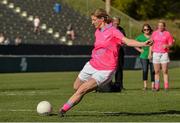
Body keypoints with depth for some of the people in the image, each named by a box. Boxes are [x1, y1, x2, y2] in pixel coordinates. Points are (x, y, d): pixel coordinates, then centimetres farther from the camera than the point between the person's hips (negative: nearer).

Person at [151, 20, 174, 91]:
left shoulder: (167, 34, 2)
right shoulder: (154, 33, 10)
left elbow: (171, 44, 2)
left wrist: (167, 46, -19)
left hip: (164, 53, -2)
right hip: (156, 53, 2)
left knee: (165, 71, -6)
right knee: (157, 72, 3)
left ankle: (166, 87, -4)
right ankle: (157, 87, 6)